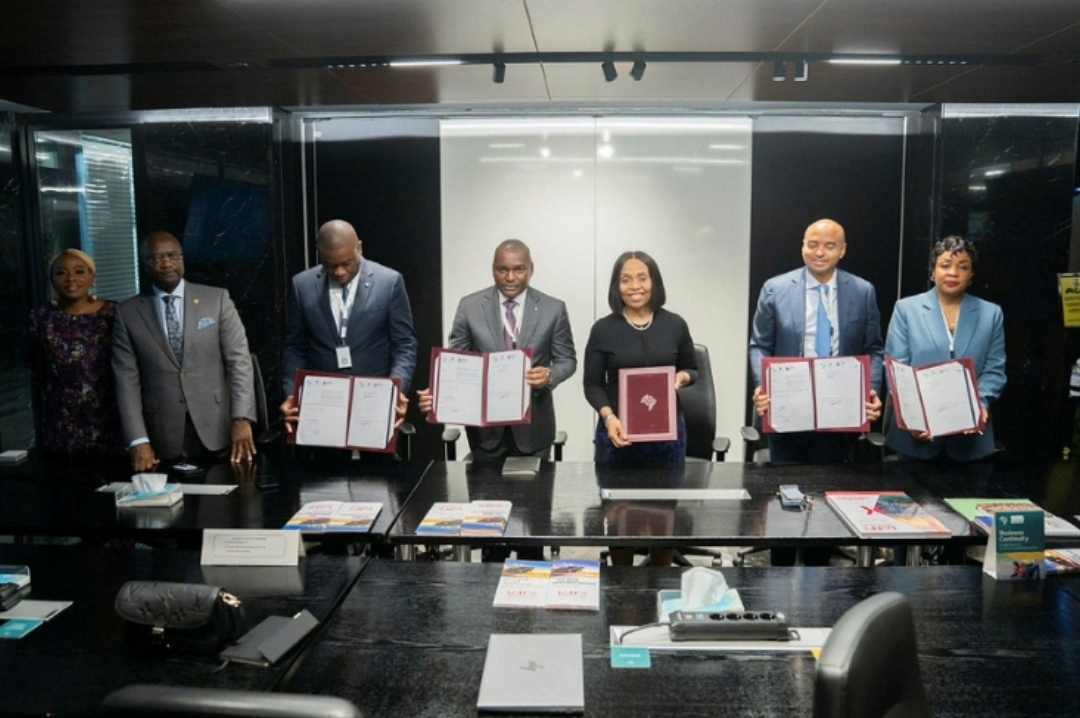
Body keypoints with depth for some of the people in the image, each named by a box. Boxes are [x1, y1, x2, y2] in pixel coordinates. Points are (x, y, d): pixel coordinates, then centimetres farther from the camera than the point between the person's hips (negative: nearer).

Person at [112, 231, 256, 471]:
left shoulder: (217, 299, 2)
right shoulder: (128, 313, 5)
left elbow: (239, 360, -2)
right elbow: (127, 380, 1)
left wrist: (241, 418, -13)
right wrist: (138, 441, -8)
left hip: (217, 430, 0)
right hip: (164, 438, 1)